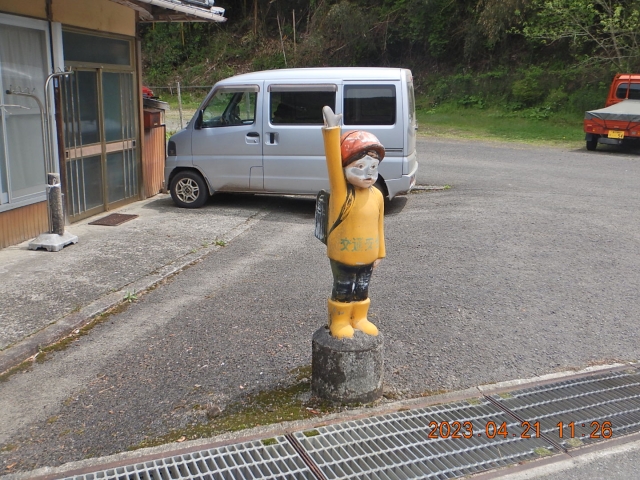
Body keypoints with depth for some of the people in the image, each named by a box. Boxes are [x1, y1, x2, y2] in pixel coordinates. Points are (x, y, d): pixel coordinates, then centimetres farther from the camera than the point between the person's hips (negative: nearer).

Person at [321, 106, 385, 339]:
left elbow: (378, 226, 6)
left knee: (362, 290, 20)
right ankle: (339, 321, 30)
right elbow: (333, 160, -33)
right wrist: (332, 130, -43)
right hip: (343, 257, -5)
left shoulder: (377, 196, -4)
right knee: (343, 291, 12)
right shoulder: (341, 191, -20)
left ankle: (359, 318, 39)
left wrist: (379, 253, 12)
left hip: (367, 258, 5)